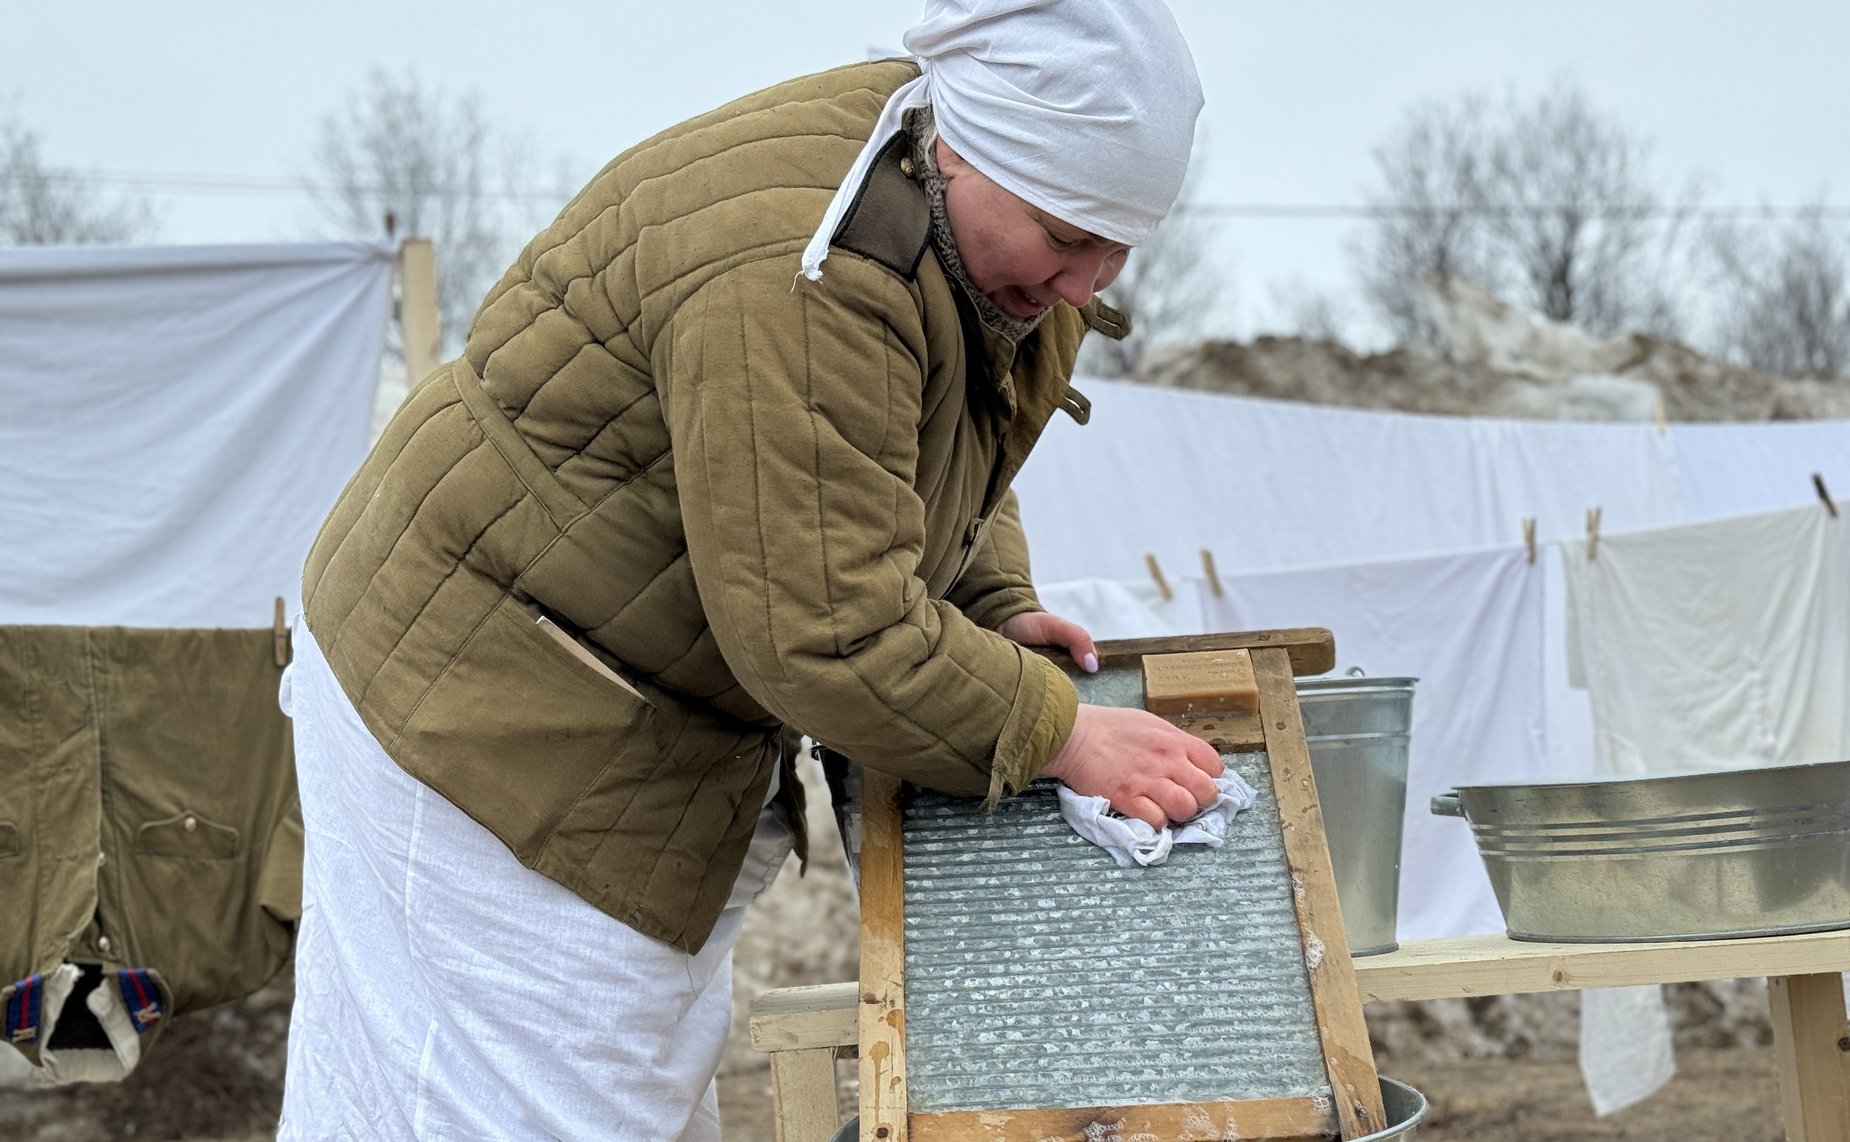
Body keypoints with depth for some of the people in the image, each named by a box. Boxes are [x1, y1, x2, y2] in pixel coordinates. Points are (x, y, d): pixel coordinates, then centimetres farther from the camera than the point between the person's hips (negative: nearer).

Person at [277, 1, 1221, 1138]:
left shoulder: (979, 217, -2)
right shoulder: (794, 284, -34)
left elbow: (957, 444, 16)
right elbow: (831, 635, -32)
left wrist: (996, 608, 1)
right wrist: (1053, 731, -22)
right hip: (491, 712, -10)